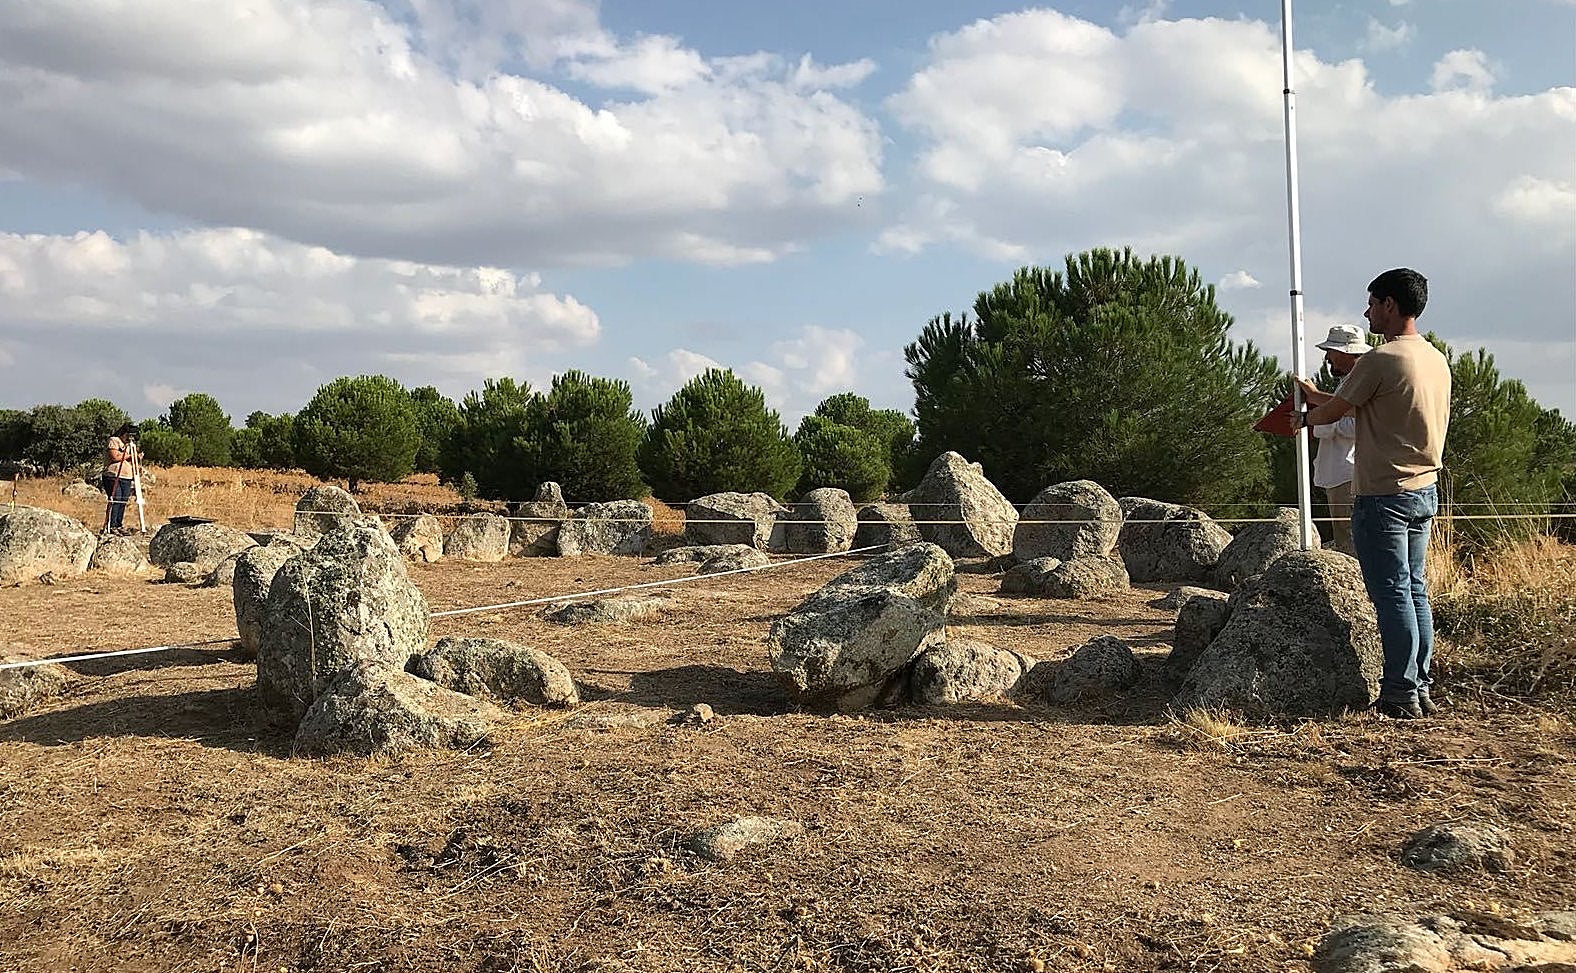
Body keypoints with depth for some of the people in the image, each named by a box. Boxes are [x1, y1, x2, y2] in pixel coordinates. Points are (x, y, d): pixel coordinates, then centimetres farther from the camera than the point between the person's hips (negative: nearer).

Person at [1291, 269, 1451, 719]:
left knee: (1392, 594, -3)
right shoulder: (1437, 360, 12)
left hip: (1384, 496, -9)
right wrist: (1320, 399, 28)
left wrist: (1302, 418, 15)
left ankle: (1400, 694, 1)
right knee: (1415, 591, 13)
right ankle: (1421, 688, 19)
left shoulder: (1380, 360, -16)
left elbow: (1334, 411, -6)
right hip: (1425, 491, 9)